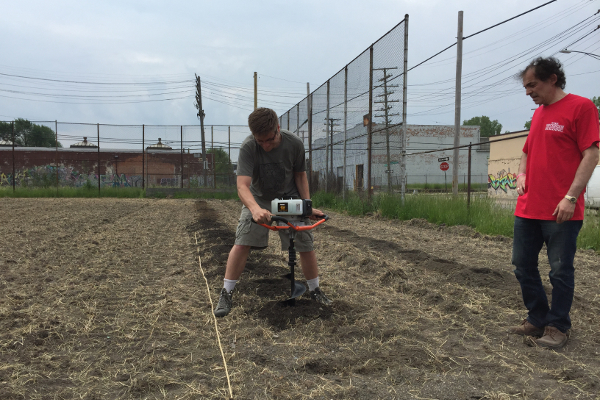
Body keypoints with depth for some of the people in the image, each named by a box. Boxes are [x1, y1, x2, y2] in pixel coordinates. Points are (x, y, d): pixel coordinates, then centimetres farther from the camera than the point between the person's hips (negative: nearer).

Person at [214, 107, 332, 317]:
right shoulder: (248, 147, -28)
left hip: (289, 197, 1)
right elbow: (243, 185, -38)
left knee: (306, 245, -3)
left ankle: (315, 290, 20)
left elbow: (300, 175, -5)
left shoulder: (295, 144, -21)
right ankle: (226, 294, -1)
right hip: (258, 199, -1)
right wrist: (255, 209, -57)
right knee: (242, 243, -15)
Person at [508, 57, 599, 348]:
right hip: (528, 209, 8)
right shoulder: (538, 113, 17)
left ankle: (557, 327, 18)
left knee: (560, 271, 3)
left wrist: (570, 197, -18)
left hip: (560, 211, -7)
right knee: (523, 266, 11)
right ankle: (537, 320, 26)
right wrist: (521, 174, 7)